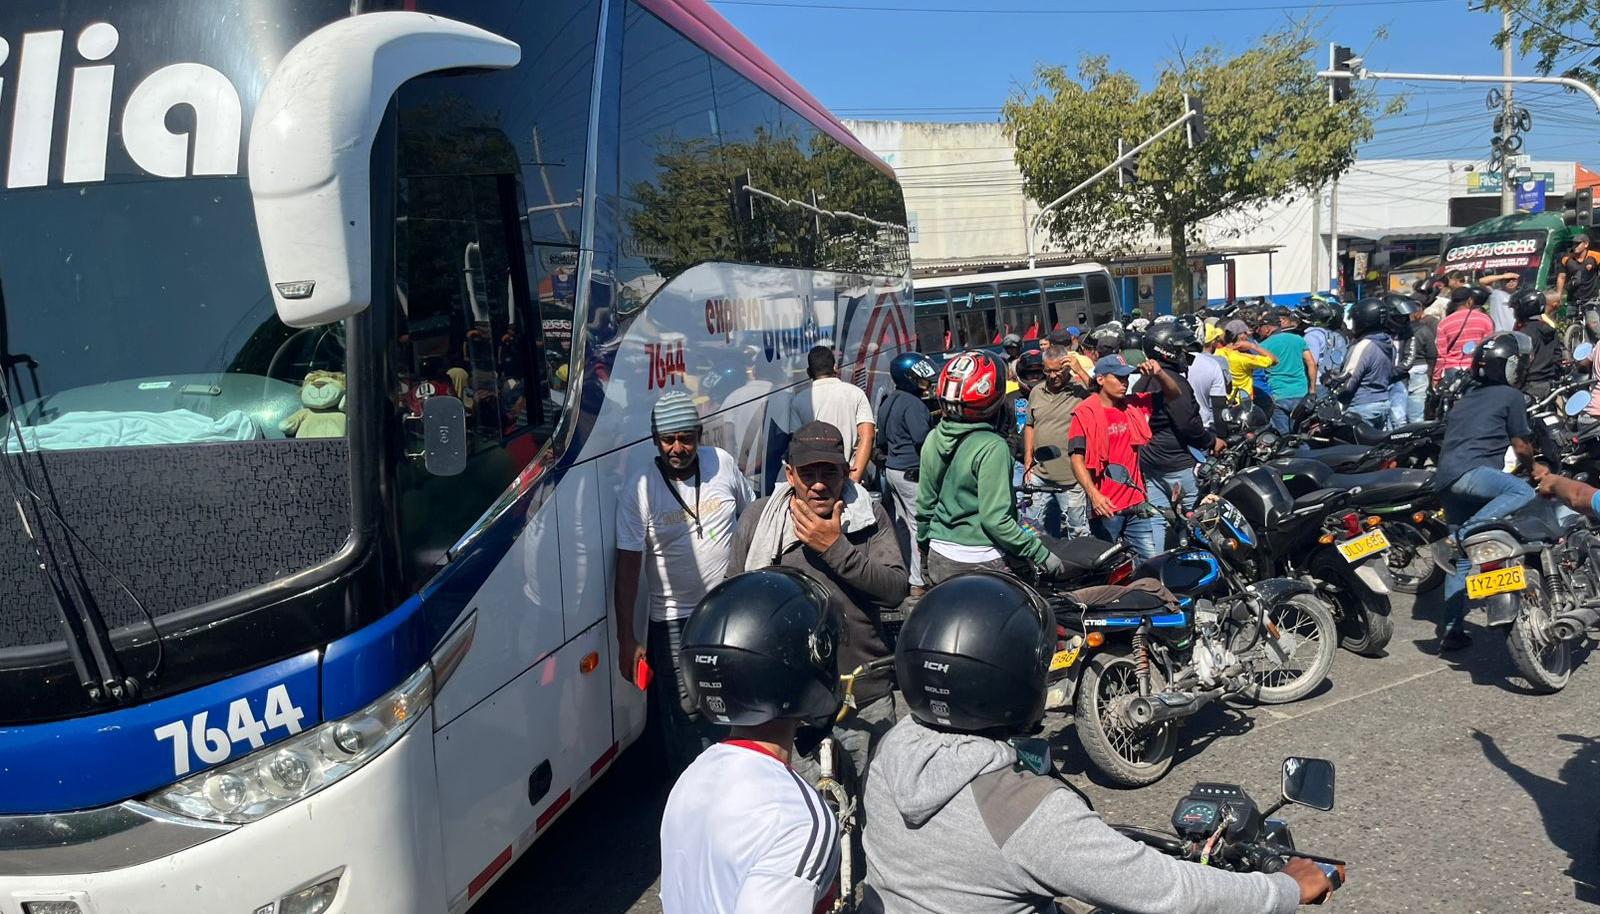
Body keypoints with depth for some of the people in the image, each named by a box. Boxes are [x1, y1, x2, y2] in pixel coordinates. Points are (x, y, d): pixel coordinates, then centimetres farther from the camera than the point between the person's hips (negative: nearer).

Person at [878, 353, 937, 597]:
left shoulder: (888, 401, 13)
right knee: (919, 524, -6)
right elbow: (922, 438, -26)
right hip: (911, 472, -10)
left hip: (892, 468, 10)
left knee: (901, 522, 17)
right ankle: (918, 582, -4)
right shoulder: (913, 404, -18)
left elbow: (882, 436, 20)